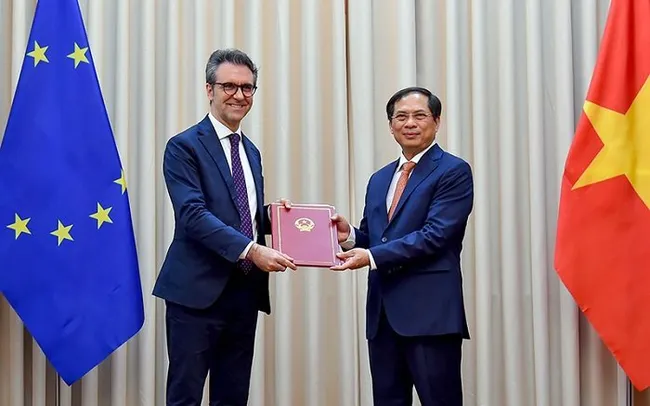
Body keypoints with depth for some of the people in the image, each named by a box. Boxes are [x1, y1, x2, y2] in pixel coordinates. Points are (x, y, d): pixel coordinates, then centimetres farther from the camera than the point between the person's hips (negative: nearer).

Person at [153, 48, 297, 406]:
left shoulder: (251, 151, 17)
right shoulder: (184, 147, -6)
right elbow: (193, 215, -18)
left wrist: (270, 215, -1)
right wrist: (251, 250, -27)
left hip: (245, 291, 7)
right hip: (198, 291, -7)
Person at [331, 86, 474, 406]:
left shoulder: (454, 171, -4)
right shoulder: (379, 179, 19)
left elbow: (434, 235, -15)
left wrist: (372, 256, -18)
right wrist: (349, 236, -3)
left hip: (430, 310, -7)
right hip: (382, 311, 7)